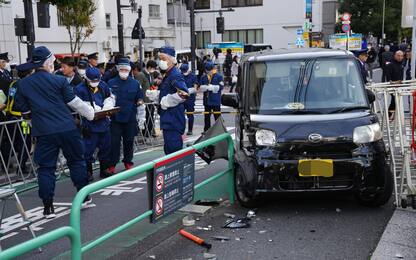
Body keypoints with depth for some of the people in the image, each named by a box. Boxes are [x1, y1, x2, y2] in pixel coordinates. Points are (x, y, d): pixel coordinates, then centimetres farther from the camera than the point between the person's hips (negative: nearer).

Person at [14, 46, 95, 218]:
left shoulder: (23, 84, 3)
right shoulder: (59, 81, -4)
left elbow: (23, 109, 10)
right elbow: (74, 102, 1)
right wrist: (91, 113, 15)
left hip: (44, 132, 1)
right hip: (67, 129, -1)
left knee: (46, 168, 7)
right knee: (76, 161, 15)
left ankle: (48, 207, 6)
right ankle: (84, 196, 22)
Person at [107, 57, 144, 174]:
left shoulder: (135, 83, 4)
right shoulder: (111, 83, 2)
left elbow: (140, 99, 9)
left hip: (130, 118, 1)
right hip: (115, 118, -1)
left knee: (129, 141, 10)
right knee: (114, 141, -1)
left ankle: (128, 162, 24)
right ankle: (112, 164, 6)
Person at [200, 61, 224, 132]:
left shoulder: (219, 76, -3)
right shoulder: (203, 77, 10)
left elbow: (221, 87, -12)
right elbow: (201, 87, 6)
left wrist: (211, 87, -18)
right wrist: (205, 87, -15)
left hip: (216, 100, -4)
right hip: (207, 100, 4)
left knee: (217, 116, 0)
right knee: (207, 116, 12)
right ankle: (206, 130, 21)